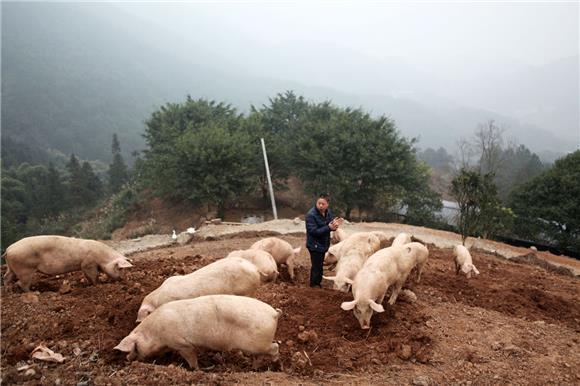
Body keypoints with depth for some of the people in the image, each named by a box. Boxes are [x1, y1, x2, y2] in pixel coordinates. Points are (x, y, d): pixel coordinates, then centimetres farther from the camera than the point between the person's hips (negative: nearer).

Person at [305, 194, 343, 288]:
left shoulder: (328, 212, -2)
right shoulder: (311, 215, -23)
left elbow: (330, 225, 4)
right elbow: (314, 231, -27)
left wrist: (334, 225, -21)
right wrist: (328, 227, -34)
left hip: (324, 244, 7)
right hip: (315, 245, -7)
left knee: (320, 265, 20)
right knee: (316, 266, 0)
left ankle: (318, 283, 36)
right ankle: (314, 286, 17)